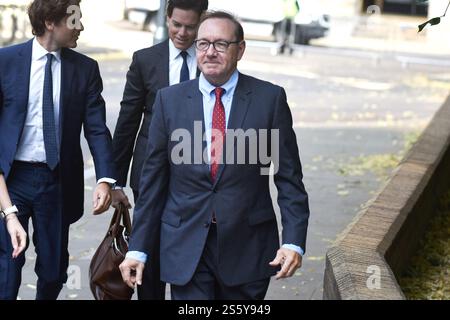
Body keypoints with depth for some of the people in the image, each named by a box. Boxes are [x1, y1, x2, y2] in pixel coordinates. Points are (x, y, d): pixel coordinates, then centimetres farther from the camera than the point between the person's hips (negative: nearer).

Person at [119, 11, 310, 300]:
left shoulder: (270, 98, -1)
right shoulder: (170, 100, 3)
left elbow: (289, 178, 0)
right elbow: (153, 180, 5)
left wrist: (294, 241, -9)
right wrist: (137, 248, 2)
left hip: (248, 248, 0)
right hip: (186, 247, 1)